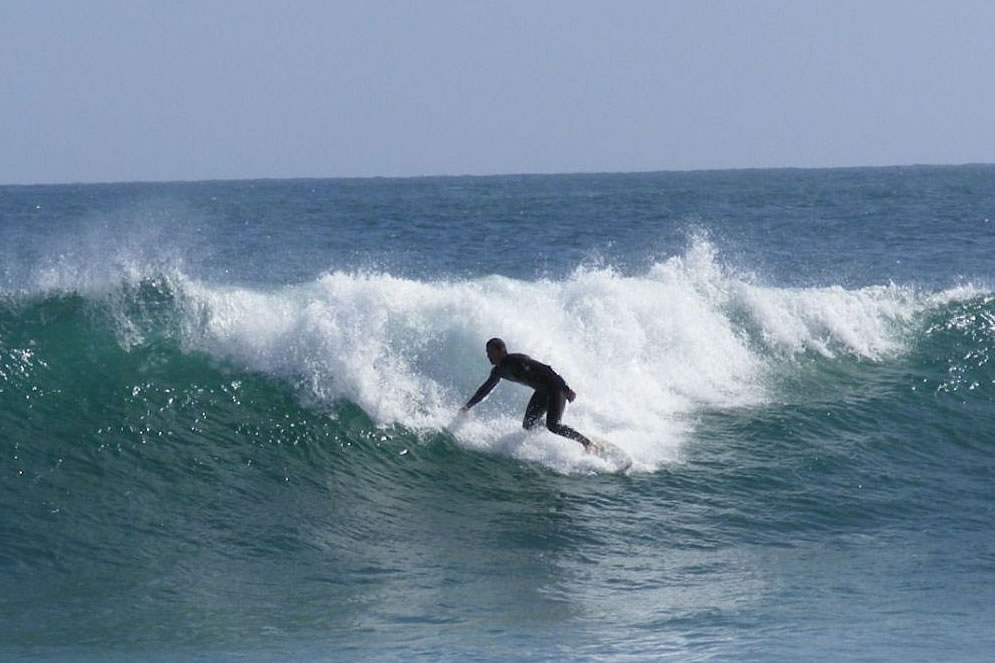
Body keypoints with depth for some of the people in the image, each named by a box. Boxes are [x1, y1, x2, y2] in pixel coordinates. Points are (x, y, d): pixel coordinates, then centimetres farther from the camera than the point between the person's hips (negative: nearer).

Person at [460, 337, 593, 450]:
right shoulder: (498, 371, 3)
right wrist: (468, 406, 21)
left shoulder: (517, 360, -25)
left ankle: (587, 443, -10)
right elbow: (485, 389, 20)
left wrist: (566, 389, -30)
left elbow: (545, 370, -27)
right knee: (527, 426, 0)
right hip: (542, 392, 9)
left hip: (555, 386, -9)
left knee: (552, 425, -22)